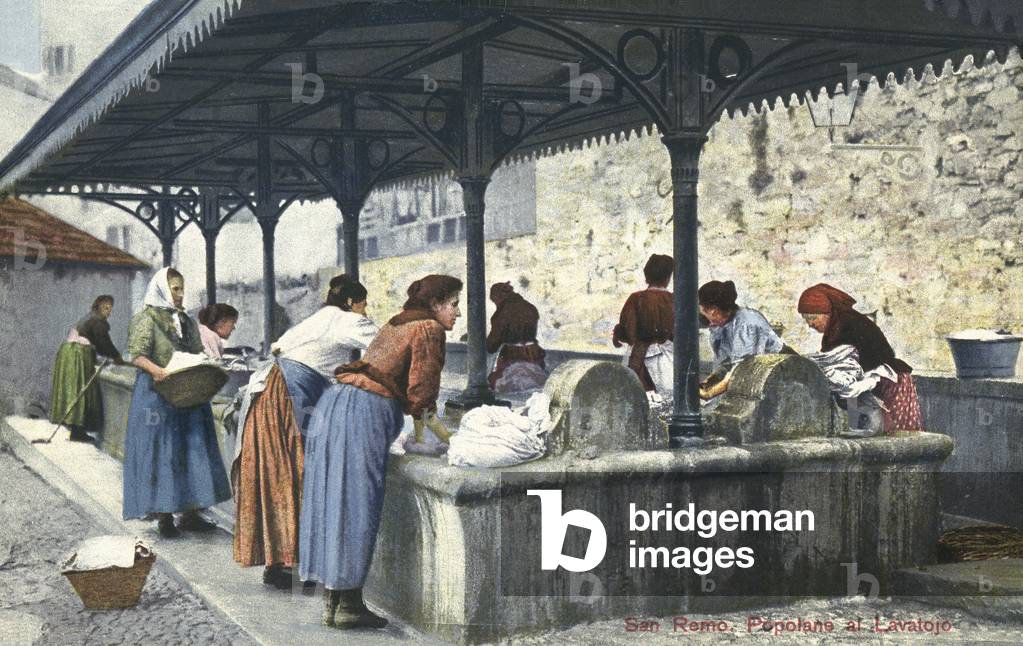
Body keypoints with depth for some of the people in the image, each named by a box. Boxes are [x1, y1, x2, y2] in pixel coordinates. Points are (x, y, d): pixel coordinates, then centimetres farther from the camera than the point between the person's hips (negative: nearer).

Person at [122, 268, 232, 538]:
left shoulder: (186, 321, 16)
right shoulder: (146, 318, -4)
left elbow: (198, 355, 20)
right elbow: (137, 355, -13)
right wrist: (156, 370, -31)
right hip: (158, 394, -7)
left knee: (192, 451, 5)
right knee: (163, 451, -5)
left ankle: (189, 513, 11)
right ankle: (164, 516, 0)